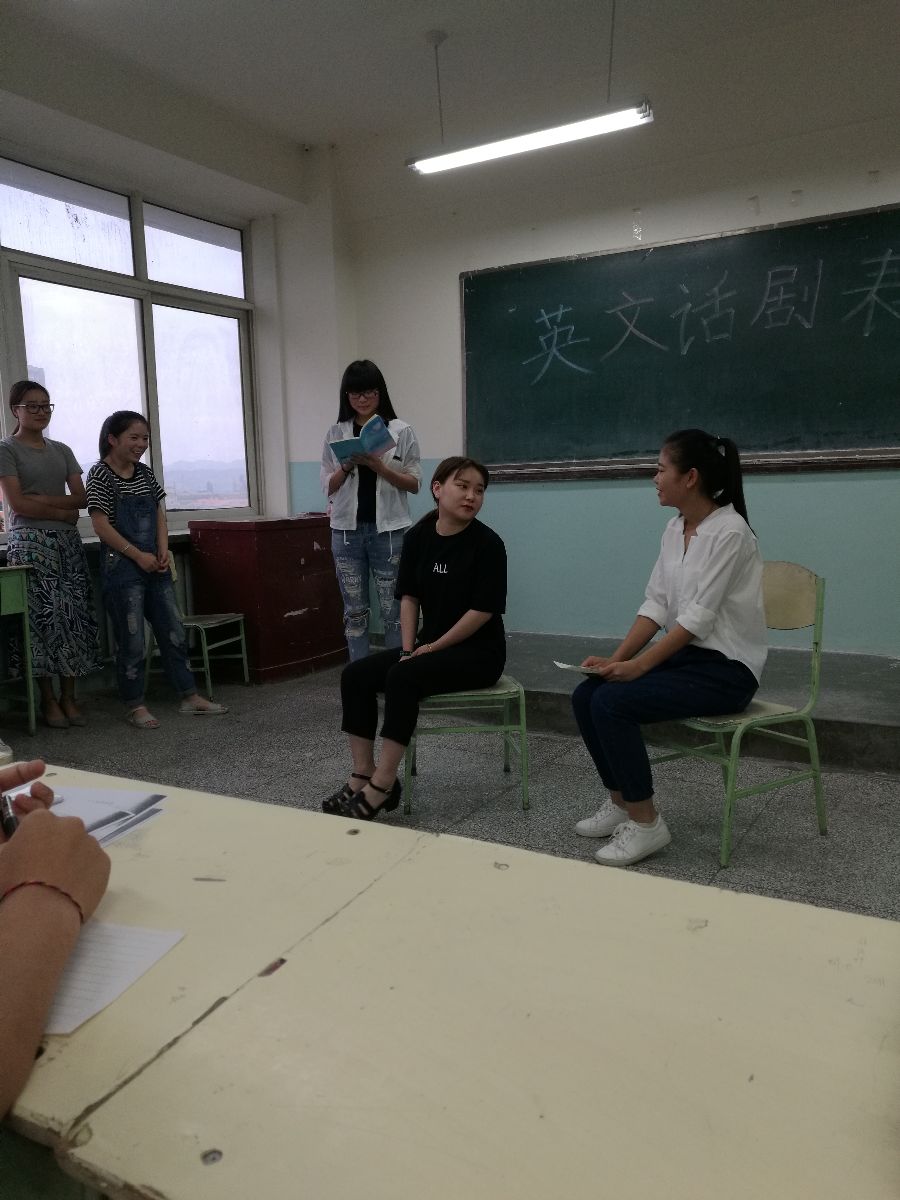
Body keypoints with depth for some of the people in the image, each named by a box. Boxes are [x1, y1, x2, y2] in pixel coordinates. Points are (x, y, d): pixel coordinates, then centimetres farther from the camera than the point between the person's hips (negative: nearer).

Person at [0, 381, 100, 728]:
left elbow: (81, 498, 5)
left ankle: (69, 697, 8)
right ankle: (49, 700, 5)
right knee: (43, 618, -5)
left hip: (67, 542, 5)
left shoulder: (62, 451, 15)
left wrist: (43, 499, -8)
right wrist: (63, 513, -5)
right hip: (30, 543, -5)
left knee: (74, 617, 1)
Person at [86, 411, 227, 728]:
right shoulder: (100, 474, -8)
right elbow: (101, 526, -14)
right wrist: (138, 556, -15)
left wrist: (163, 550, -2)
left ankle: (189, 696, 18)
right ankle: (135, 706, 13)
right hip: (122, 567, -6)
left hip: (155, 565, 7)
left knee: (174, 632, 9)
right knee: (132, 641, 1)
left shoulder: (145, 473, 10)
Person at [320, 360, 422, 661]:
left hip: (389, 531, -2)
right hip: (347, 531, 2)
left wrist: (379, 467, -14)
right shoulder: (335, 433, 7)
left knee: (393, 610, 1)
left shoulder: (402, 431, 1)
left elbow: (414, 485, -1)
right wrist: (347, 466, -12)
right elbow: (327, 486, 6)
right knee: (354, 611, 7)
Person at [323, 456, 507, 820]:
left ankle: (382, 787, -24)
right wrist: (409, 648, -5)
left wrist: (433, 647, -13)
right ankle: (362, 775, -7)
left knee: (403, 677, -30)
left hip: (478, 651, -6)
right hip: (430, 645, 7)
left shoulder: (487, 544, -14)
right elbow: (409, 597, 6)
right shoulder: (418, 537, 2)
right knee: (355, 675, -10)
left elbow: (483, 610, -16)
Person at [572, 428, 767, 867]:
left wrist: (638, 665, -25)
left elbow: (699, 616, -22)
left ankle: (646, 823, -9)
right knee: (587, 695, -7)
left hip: (726, 668, -8)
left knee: (613, 702, -24)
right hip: (685, 653, 8)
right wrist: (616, 658, -6)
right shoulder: (675, 528, 7)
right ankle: (621, 802, 8)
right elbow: (656, 604, 4)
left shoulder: (729, 532, -18)